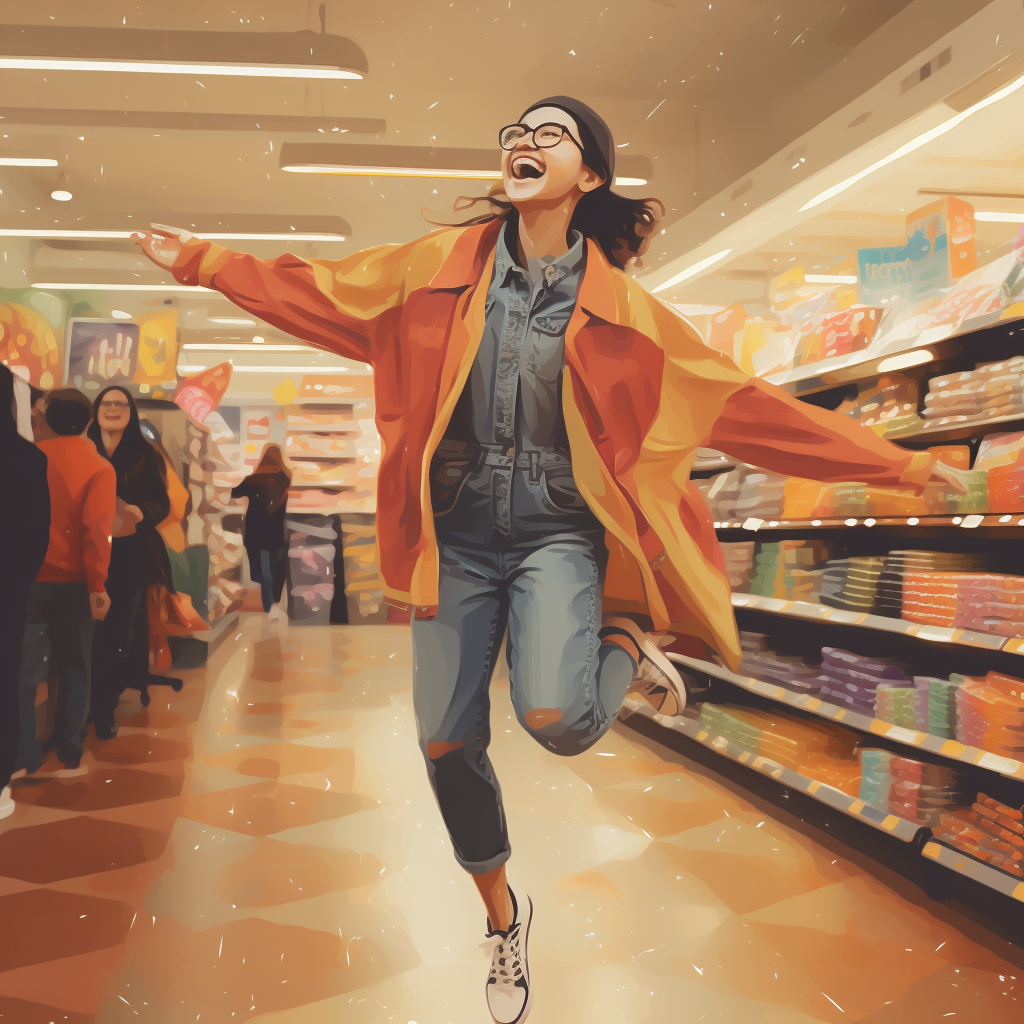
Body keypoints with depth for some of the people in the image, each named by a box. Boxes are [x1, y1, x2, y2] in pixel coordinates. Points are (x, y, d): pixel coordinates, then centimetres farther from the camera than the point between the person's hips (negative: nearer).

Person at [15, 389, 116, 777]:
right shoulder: (98, 466, -6)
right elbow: (96, 528, -15)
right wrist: (97, 583, -13)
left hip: (27, 576, 1)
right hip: (73, 581, -1)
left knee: (23, 669, 7)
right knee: (74, 669, 10)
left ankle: (25, 756, 6)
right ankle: (68, 755, 13)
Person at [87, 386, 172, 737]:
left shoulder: (145, 454, 4)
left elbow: (163, 503, 3)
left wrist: (140, 512, -18)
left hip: (132, 556, 0)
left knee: (119, 631, -1)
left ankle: (104, 709, 9)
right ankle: (87, 706, 17)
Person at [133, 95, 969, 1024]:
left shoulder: (617, 304, 0)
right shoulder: (443, 265, 6)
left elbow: (743, 400, 1)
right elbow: (320, 291, 12)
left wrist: (899, 465, 0)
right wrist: (203, 261, 10)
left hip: (558, 531, -2)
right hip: (458, 534, 3)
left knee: (556, 718, -28)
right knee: (446, 744, 4)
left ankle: (628, 652, 10)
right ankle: (504, 917, 32)